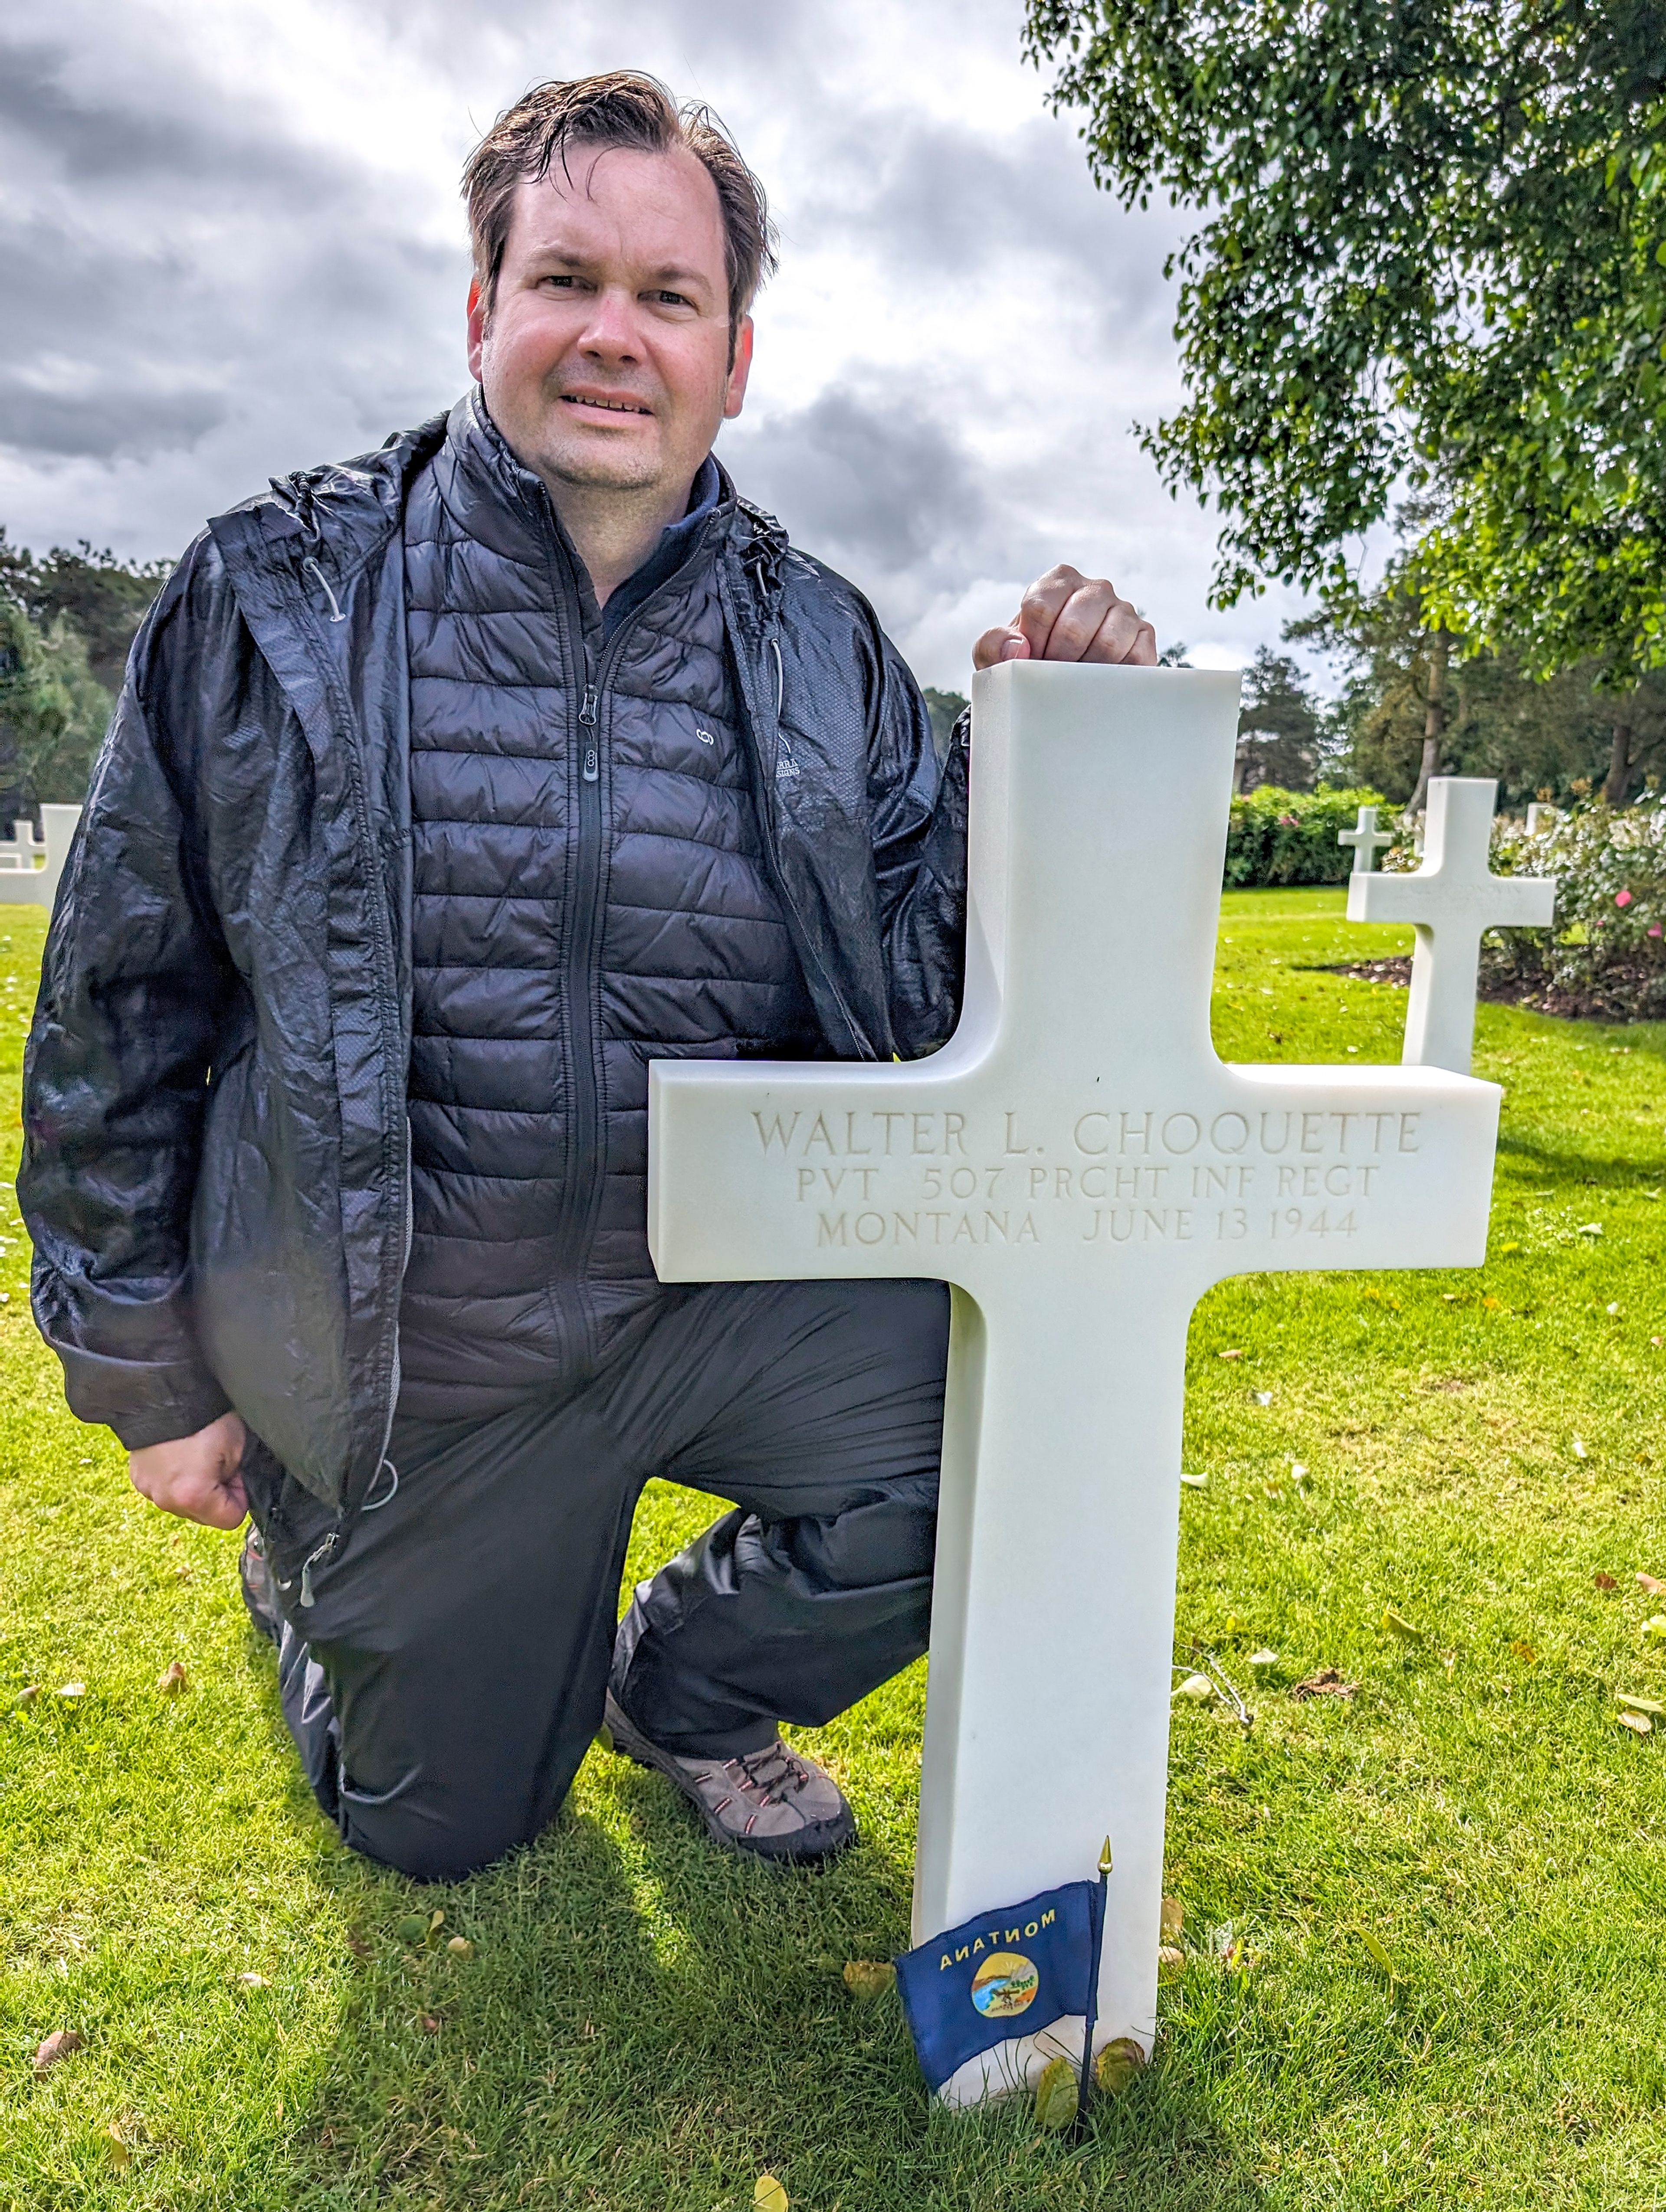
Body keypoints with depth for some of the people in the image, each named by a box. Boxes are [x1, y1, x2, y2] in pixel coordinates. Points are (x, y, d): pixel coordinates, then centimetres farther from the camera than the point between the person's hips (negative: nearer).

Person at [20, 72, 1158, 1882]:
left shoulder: (818, 644, -2)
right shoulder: (277, 595, -8)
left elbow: (925, 997, -2)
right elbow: (119, 1003, -2)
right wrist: (146, 1372, 1)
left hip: (730, 1282, 2)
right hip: (406, 1354, -1)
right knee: (448, 1825, 16)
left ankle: (680, 1686, 14)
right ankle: (312, 1569, 51)